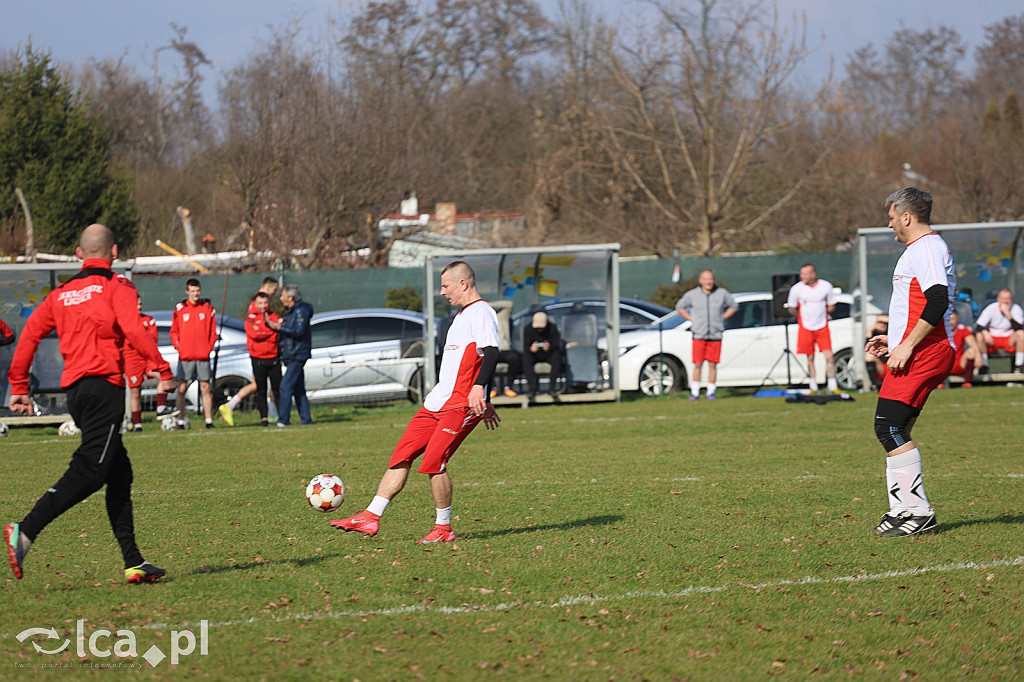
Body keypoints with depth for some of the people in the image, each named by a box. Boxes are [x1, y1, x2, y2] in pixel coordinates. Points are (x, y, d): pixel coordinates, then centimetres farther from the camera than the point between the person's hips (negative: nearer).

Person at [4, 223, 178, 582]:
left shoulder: (61, 294, 17)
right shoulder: (116, 287, 0)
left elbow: (29, 335, 14)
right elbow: (133, 329, -16)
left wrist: (19, 387, 19)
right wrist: (163, 370, -16)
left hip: (74, 388, 7)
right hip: (103, 385, -7)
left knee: (119, 474, 10)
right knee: (89, 471, -13)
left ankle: (133, 562, 7)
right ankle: (25, 532, -27)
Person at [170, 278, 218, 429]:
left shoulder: (208, 307, 6)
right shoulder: (180, 309, 4)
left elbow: (213, 331, 9)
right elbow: (174, 331, 8)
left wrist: (210, 347, -1)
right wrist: (179, 347, -4)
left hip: (203, 355, 1)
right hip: (185, 356, -1)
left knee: (206, 388, 1)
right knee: (182, 388, -1)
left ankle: (209, 420, 2)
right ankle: (180, 421, 2)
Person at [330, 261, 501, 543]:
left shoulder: (481, 312, -9)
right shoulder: (463, 315, 24)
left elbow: (490, 352, -22)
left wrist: (478, 389, -35)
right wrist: (485, 403, 33)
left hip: (461, 404, -10)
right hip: (437, 402, 10)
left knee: (433, 462, -14)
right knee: (402, 455, 3)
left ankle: (443, 528, 0)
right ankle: (371, 517, 2)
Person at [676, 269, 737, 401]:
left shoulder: (722, 294, 2)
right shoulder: (692, 294, 1)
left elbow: (733, 306, 16)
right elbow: (680, 306, 15)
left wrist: (722, 318, 5)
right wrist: (691, 319, 4)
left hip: (715, 335, 1)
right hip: (699, 335, -1)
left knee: (712, 364, 1)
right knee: (698, 364, -4)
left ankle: (711, 392, 9)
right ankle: (695, 392, 4)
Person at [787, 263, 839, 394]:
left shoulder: (826, 286, -2)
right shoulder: (796, 289, -5)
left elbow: (831, 306, 9)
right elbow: (792, 309, 7)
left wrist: (823, 313, -2)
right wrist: (805, 316, 2)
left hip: (822, 328, 0)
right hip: (805, 328, 0)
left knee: (829, 356, -7)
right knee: (810, 358, 3)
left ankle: (832, 386, 0)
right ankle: (813, 387, 14)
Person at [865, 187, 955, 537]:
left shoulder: (925, 248, -10)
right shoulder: (924, 249, 24)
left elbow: (937, 302, -23)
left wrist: (907, 346, -22)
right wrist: (894, 339, 27)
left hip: (922, 353, -11)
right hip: (921, 353, 11)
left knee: (889, 427, -15)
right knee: (893, 430, 9)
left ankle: (918, 512, -16)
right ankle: (902, 509, 11)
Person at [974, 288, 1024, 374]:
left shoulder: (1016, 308, -9)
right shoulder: (991, 308, -8)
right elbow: (979, 326, -14)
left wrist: (1007, 313, -28)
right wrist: (985, 333, -36)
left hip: (1009, 340, 0)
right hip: (993, 339, 0)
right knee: (979, 336, -28)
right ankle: (984, 366, -18)